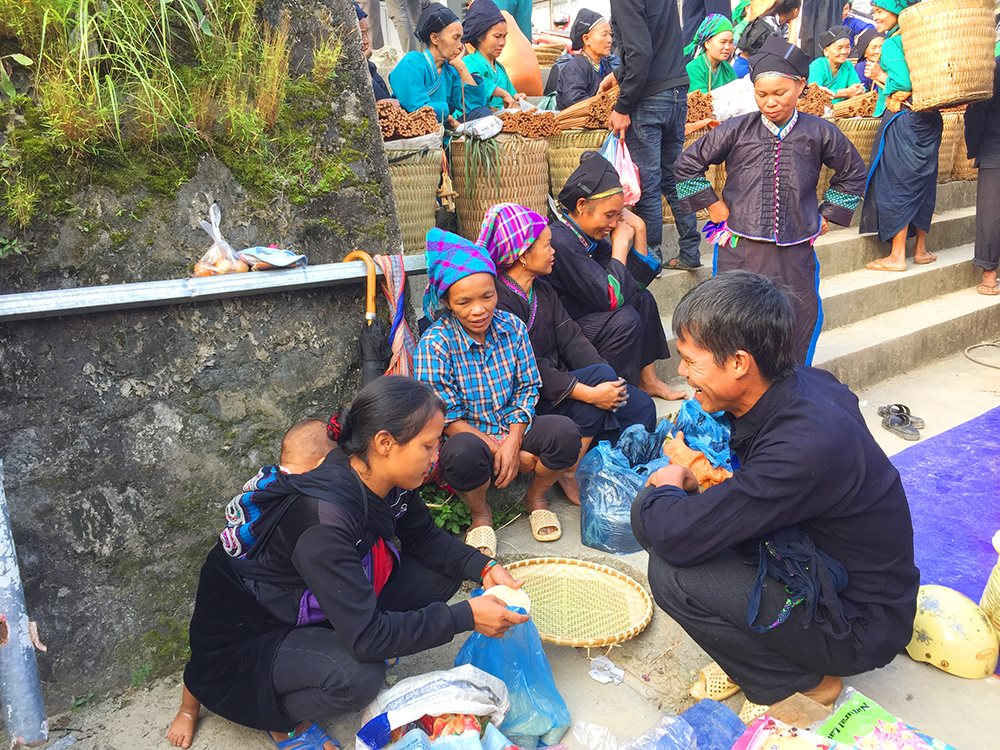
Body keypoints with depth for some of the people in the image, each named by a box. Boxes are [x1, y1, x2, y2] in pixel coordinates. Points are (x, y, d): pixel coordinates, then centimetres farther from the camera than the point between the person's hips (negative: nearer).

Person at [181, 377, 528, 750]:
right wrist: (466, 616, -29)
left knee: (440, 574, -8)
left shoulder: (387, 482, -14)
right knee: (359, 677, -34)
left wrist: (484, 568, -12)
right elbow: (367, 637, -35)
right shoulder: (324, 516, -37)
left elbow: (425, 538, 4)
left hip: (321, 610, 7)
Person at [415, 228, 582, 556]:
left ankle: (536, 497, 8)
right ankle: (480, 513, -2)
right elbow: (447, 417, -14)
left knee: (565, 431, -25)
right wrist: (495, 447, -19)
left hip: (514, 430, 4)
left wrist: (513, 441, -14)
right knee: (463, 453, -39)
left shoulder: (512, 327, -3)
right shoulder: (435, 344, -14)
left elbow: (528, 388, 0)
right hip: (470, 435, -3)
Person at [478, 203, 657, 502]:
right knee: (599, 374, -26)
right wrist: (589, 393, -29)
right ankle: (568, 473, -13)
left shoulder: (543, 289, 12)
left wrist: (609, 385, -10)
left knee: (640, 405, -5)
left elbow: (571, 338, 4)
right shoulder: (499, 300, -18)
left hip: (561, 381, 8)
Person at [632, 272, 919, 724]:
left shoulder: (806, 446, -36)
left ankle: (802, 683, 0)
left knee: (673, 574, -25)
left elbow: (676, 536, -35)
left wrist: (661, 492, -12)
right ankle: (746, 652, 11)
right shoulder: (797, 383, -9)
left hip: (861, 623, -8)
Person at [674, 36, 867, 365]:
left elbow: (852, 172, 18)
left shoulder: (819, 133, 2)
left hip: (795, 251, 2)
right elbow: (688, 164, 5)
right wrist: (715, 208, 3)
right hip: (739, 250, -1)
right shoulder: (736, 130, -3)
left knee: (803, 320, 8)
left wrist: (826, 215, 12)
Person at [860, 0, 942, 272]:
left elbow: (904, 82, -22)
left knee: (895, 184, -1)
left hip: (901, 120, -8)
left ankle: (897, 257, 2)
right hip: (928, 120, 8)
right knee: (921, 182, 14)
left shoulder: (890, 44, -12)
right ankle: (921, 250, 24)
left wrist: (880, 75, -5)